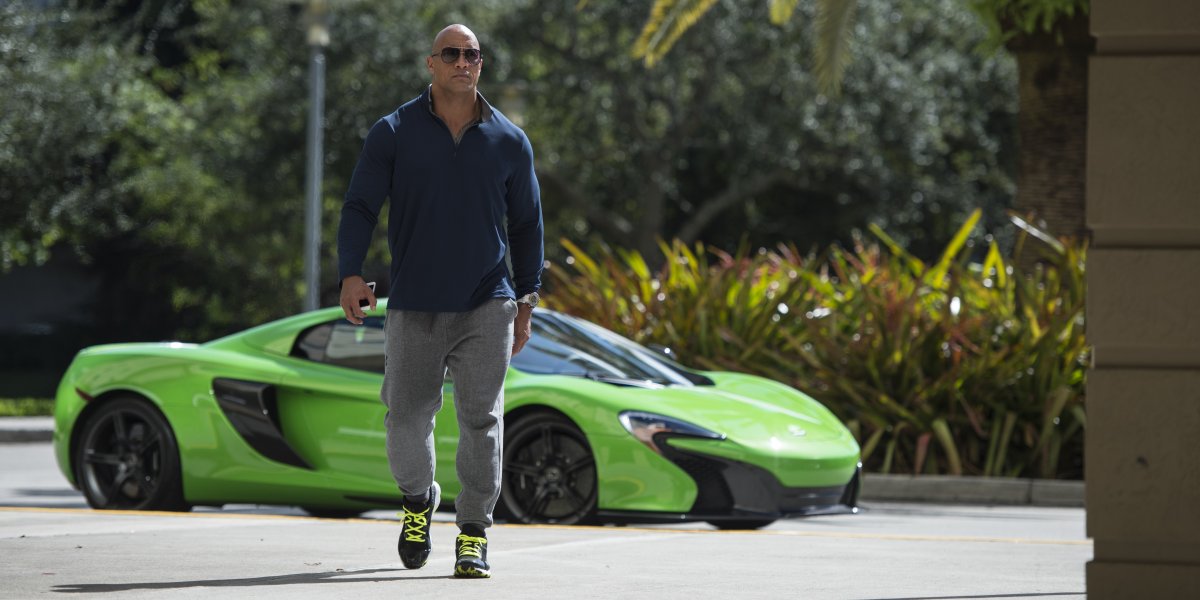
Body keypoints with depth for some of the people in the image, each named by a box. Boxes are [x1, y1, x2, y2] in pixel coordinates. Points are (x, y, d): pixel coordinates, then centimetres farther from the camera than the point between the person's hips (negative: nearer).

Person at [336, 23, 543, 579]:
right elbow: (359, 206, 0)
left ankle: (474, 533, 1)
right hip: (414, 306, 0)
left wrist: (526, 302, 9)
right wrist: (351, 273, -14)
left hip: (486, 307, 0)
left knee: (481, 418, -6)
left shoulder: (509, 141, 7)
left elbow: (526, 225, 14)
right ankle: (418, 500, 28)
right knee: (407, 417, 0)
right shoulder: (394, 132, 2)